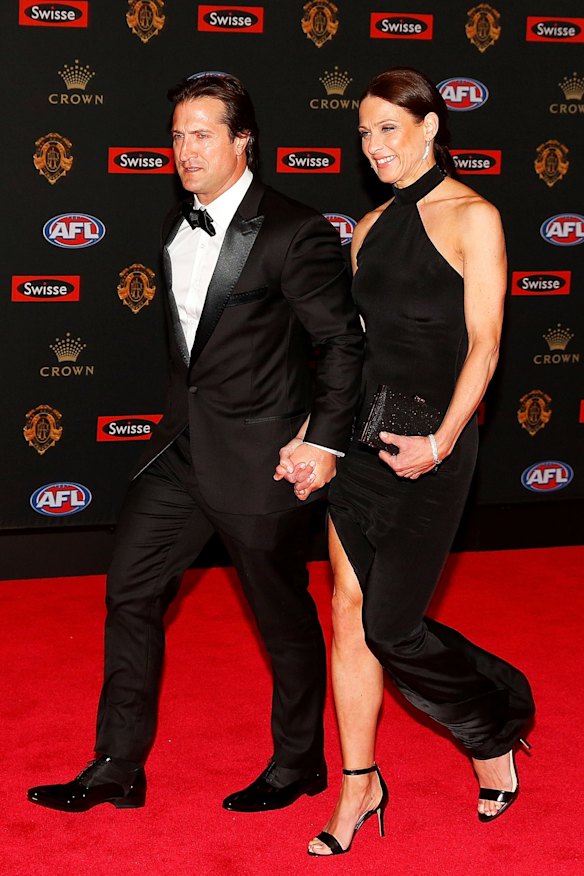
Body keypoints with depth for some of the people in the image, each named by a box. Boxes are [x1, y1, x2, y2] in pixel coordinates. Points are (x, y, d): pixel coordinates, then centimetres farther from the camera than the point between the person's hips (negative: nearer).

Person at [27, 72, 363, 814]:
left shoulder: (294, 233, -14)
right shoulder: (176, 227, 9)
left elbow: (342, 342, -12)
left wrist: (325, 441, -15)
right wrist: (183, 417, 17)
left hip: (259, 459, -7)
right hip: (183, 446, 8)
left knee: (284, 616, 8)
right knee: (130, 591, 9)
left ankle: (297, 765, 28)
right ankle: (117, 767, 21)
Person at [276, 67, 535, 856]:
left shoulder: (471, 217, -5)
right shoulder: (371, 227, 13)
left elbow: (484, 345, -11)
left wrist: (441, 442, -19)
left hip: (426, 452, -6)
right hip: (358, 439, 6)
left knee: (392, 627, -3)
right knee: (350, 614, 6)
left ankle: (495, 731, 25)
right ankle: (358, 788, 19)